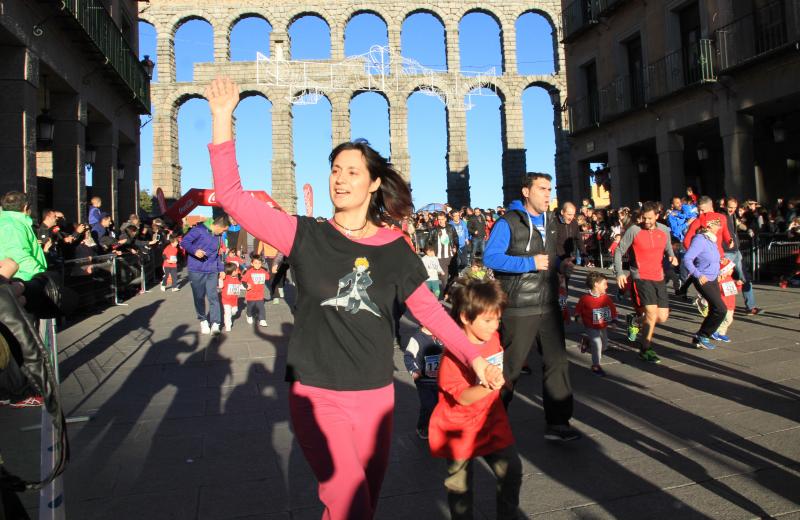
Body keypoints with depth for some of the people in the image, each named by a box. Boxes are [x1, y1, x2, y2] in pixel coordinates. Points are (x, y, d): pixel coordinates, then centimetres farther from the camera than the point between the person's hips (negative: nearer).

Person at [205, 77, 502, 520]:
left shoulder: (394, 250, 1)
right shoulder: (306, 237, -4)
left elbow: (429, 309, 5)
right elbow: (233, 198, -9)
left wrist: (473, 356, -4)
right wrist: (222, 122, -16)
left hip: (375, 396, 3)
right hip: (316, 395, -2)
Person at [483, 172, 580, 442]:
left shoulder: (549, 221, 13)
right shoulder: (508, 222, -12)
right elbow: (490, 257, -21)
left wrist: (559, 265, 8)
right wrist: (530, 263, -23)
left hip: (548, 306, 7)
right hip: (518, 308, -7)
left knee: (557, 362, 7)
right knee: (509, 366, 5)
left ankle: (557, 423, 17)